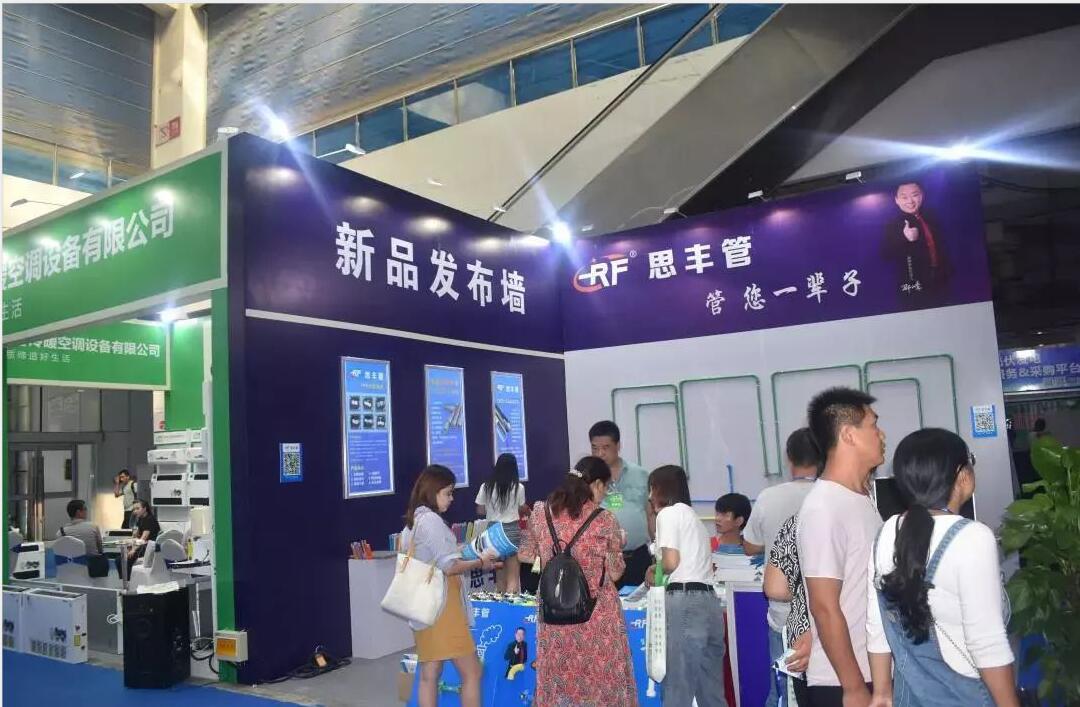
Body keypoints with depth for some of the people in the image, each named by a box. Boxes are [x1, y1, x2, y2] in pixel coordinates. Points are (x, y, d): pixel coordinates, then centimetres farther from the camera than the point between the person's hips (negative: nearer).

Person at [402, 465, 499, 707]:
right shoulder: (431, 520, -14)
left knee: (429, 675, 8)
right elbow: (449, 567, -17)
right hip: (441, 605, -9)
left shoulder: (411, 523, 14)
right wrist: (480, 562, -5)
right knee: (471, 672, -2)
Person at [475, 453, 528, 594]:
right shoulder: (518, 487, -6)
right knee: (513, 577, 1)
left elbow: (480, 511, 7)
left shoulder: (486, 487, -1)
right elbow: (522, 509, 8)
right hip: (511, 530, -3)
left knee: (500, 576, 15)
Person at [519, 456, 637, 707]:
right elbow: (615, 573, -3)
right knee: (601, 682, 10)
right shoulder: (605, 520, -11)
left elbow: (525, 555, 10)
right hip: (597, 616, -3)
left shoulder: (541, 512, -2)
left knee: (558, 683, 14)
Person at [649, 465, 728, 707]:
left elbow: (671, 562, -10)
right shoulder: (691, 514, 26)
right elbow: (693, 561, 17)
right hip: (708, 601, 9)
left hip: (685, 602, -9)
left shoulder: (668, 513, 0)